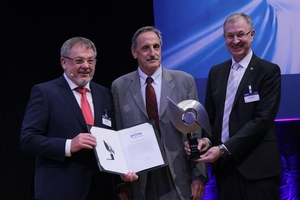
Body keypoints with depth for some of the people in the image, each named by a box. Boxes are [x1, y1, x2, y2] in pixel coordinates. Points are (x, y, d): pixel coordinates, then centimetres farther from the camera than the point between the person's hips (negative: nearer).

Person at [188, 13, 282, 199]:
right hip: (224, 163, 5)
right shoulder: (216, 72, 11)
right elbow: (210, 116, 14)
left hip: (257, 164, -5)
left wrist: (224, 148, -18)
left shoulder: (269, 71, -6)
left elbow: (262, 119, -14)